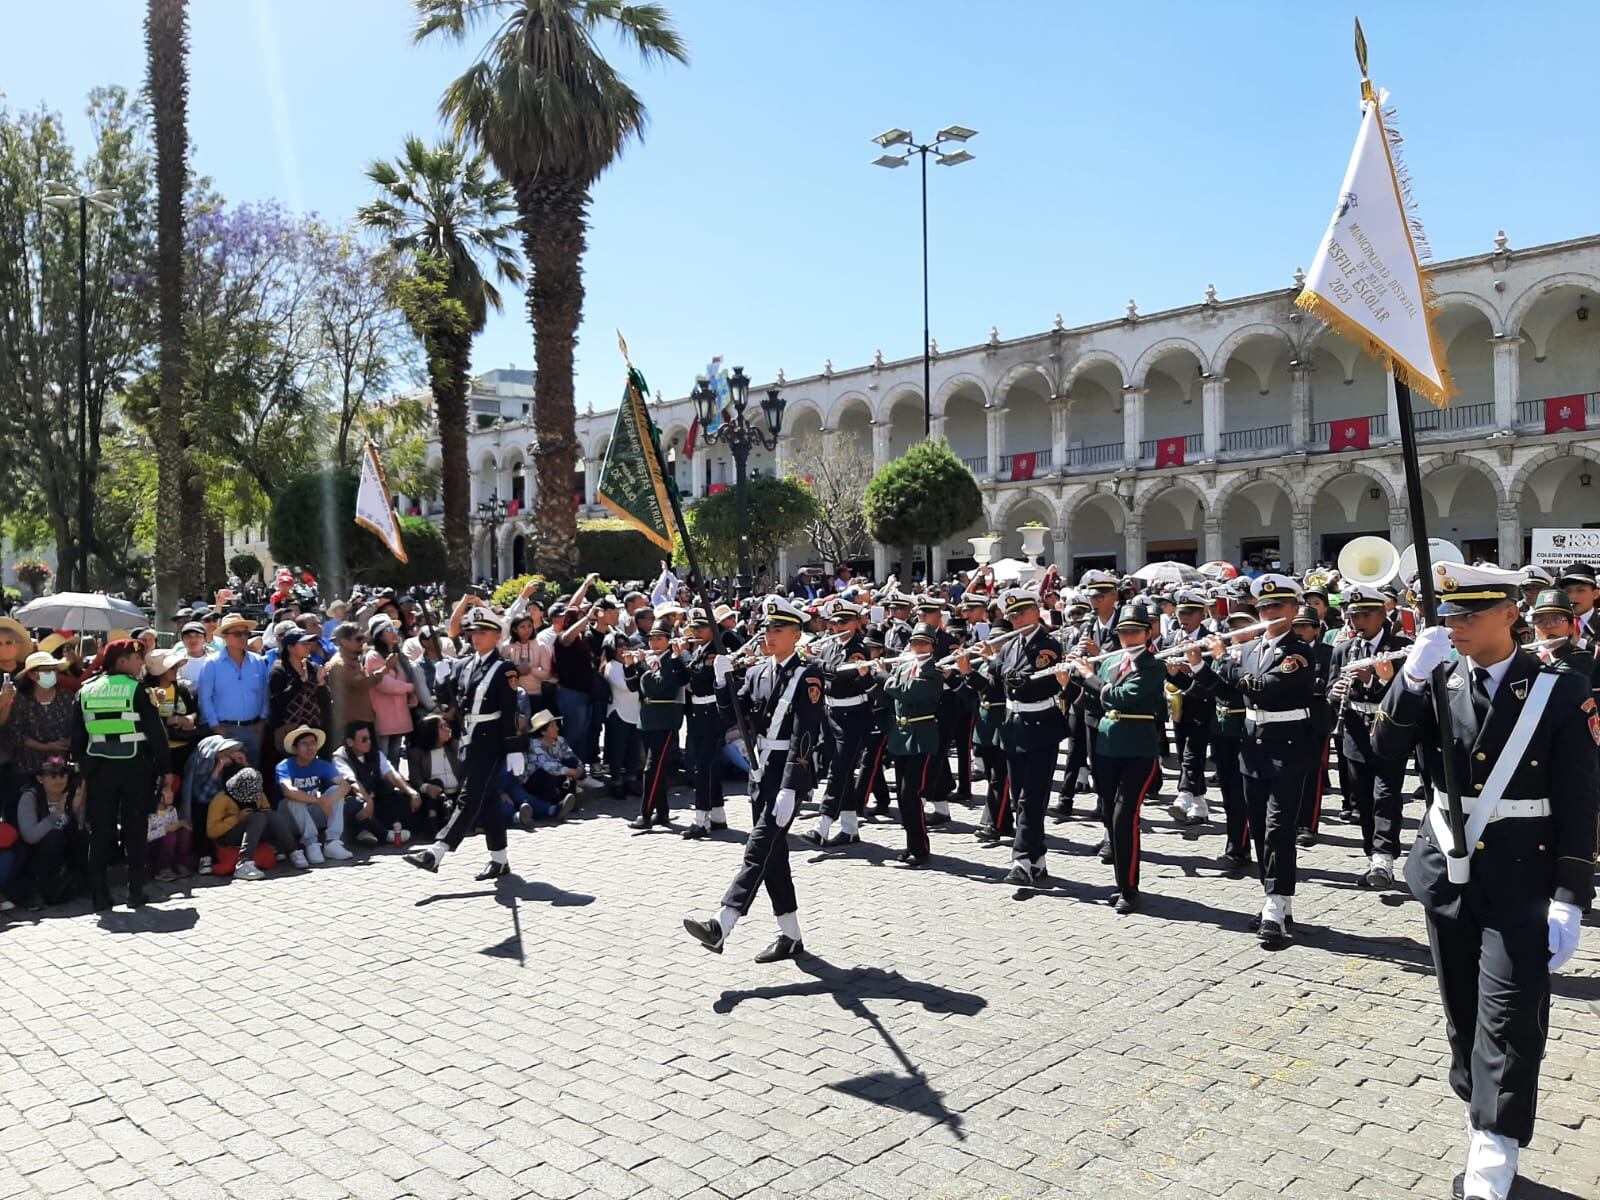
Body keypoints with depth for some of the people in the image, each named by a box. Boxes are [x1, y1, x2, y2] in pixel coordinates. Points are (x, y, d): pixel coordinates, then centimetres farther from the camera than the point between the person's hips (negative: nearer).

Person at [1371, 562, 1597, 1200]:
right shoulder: (1436, 681, 3)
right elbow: (1387, 747, -8)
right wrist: (1411, 676, -20)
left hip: (1520, 883, -4)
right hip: (1447, 872, 4)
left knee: (1507, 1022, -6)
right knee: (1463, 1016, 14)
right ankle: (1484, 1125, 32)